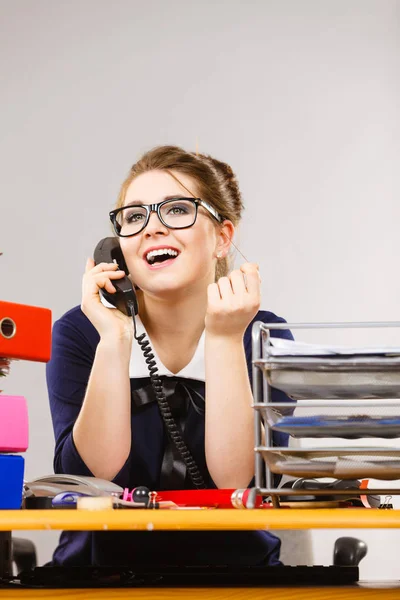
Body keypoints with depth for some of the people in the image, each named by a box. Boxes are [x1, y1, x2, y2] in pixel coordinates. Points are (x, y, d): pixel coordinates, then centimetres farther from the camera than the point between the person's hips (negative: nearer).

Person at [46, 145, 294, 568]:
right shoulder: (80, 333, -1)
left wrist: (225, 341, -16)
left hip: (233, 562, 1)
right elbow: (92, 479, -13)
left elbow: (240, 484, -13)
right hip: (102, 560, 0)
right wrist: (114, 342, -18)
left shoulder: (264, 338, -1)